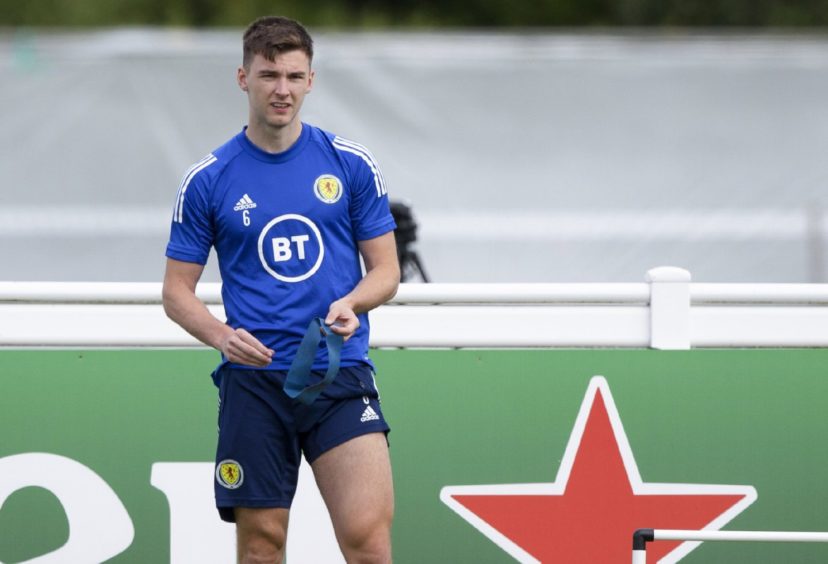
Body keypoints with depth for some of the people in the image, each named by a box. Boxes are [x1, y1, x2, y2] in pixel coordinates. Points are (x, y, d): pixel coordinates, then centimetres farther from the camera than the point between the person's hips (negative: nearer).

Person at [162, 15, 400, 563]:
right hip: (254, 380, 1)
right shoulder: (207, 180, 3)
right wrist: (221, 335, -14)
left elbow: (386, 271, 9)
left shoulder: (352, 165, 4)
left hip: (340, 375, -1)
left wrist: (351, 303, -14)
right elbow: (177, 290, 7)